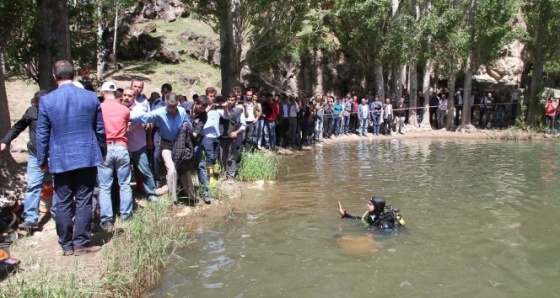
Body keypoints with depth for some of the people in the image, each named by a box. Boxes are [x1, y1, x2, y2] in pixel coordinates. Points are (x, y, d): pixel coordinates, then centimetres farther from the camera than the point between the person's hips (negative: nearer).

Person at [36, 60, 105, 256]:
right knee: (84, 201, 6)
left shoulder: (46, 101, -5)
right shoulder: (91, 97, -1)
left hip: (60, 159, 0)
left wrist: (42, 161, 10)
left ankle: (66, 245, 16)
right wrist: (102, 152, 18)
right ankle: (81, 244, 10)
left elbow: (42, 134, 0)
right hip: (87, 157, 1)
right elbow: (100, 129, 5)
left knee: (63, 203, 9)